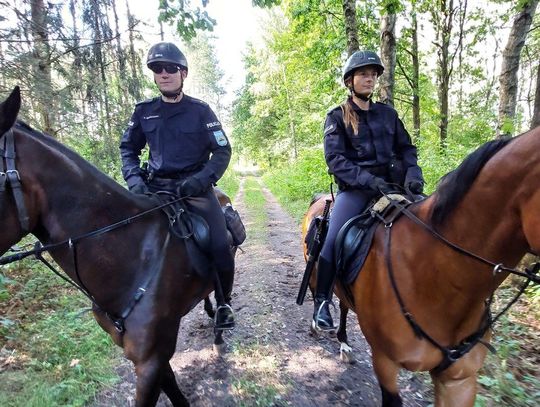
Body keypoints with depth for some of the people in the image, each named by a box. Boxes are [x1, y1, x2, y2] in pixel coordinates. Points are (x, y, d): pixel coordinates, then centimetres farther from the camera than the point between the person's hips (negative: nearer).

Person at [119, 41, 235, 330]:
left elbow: (223, 151, -1)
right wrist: (134, 178, -4)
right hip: (156, 188, 3)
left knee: (221, 249, -16)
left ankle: (223, 303, 9)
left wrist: (202, 178, -17)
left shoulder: (200, 110, 2)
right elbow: (128, 148, 15)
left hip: (194, 187, -2)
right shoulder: (144, 111, 9)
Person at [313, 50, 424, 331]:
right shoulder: (337, 117, 5)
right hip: (354, 188, -4)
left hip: (389, 184, 4)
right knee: (334, 241, -23)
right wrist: (368, 180, -20)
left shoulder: (388, 114, 16)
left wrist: (413, 174, -6)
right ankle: (322, 303, -6)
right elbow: (335, 159, -7)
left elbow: (406, 148, 15)